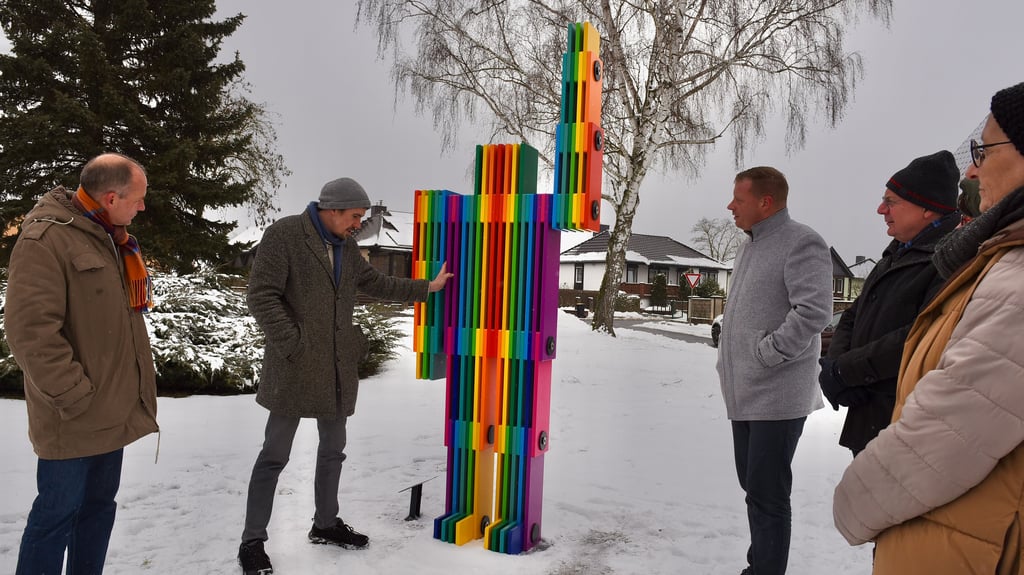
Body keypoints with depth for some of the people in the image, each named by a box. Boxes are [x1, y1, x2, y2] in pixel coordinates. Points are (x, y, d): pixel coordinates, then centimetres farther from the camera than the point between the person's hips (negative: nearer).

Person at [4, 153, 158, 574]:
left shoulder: (110, 238, 12)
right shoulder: (44, 240, -17)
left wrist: (136, 384, 15)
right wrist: (76, 396, -20)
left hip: (113, 408, 9)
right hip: (74, 417, -8)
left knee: (99, 506, 18)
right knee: (59, 512, 4)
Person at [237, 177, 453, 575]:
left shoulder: (346, 246, 10)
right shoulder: (284, 234, -12)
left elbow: (376, 283, 20)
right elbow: (262, 296, -15)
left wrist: (427, 287, 18)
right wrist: (294, 347, -18)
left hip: (336, 369, 7)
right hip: (295, 367, -7)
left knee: (333, 448, 16)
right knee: (275, 453, 0)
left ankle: (325, 523, 33)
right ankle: (252, 541, 14)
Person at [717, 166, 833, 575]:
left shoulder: (801, 243, -11)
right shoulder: (750, 246, 17)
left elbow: (814, 311, -22)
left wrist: (766, 353, -17)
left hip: (777, 395, -9)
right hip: (744, 393, 9)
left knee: (767, 494, -3)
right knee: (752, 485, 17)